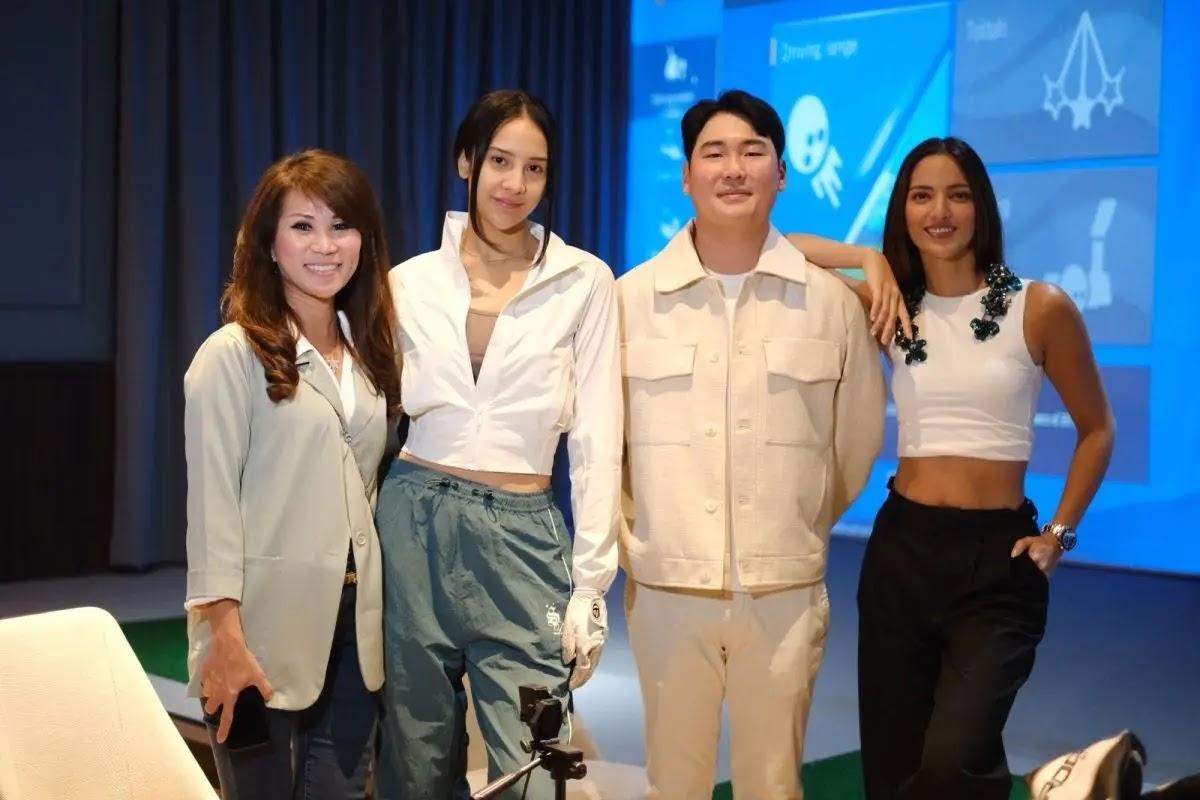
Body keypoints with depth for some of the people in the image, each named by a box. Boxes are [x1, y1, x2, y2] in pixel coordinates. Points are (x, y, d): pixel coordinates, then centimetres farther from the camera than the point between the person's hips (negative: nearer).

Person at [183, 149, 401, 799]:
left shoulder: (368, 351, 11)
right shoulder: (232, 354, -8)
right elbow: (212, 501, -12)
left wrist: (372, 610, 11)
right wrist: (224, 636, -17)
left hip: (352, 623, 6)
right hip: (266, 626, -5)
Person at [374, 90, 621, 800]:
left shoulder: (584, 282, 1)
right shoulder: (410, 283, 5)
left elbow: (598, 442, -1)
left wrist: (589, 584, -5)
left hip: (522, 538, -2)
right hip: (415, 526, 2)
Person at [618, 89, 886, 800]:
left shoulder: (834, 302, -1)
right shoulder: (629, 298, -2)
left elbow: (857, 443, 9)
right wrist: (629, 544, 9)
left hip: (785, 593, 0)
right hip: (666, 588, 0)